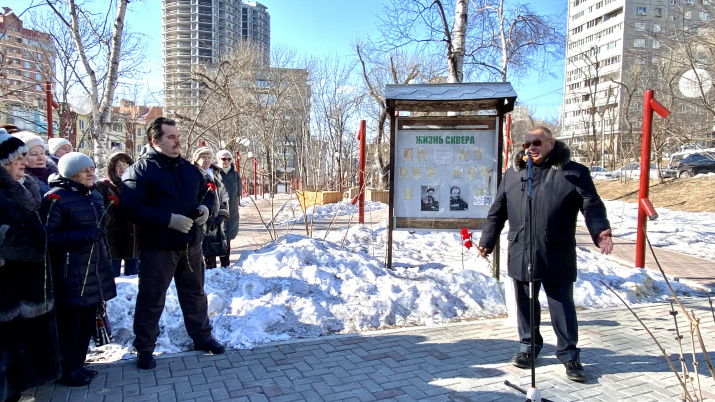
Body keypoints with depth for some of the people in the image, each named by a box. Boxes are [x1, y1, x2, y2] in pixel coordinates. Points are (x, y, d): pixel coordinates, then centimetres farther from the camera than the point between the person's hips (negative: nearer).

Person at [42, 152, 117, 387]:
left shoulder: (94, 195, 14)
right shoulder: (56, 198, -11)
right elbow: (47, 238, -17)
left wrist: (105, 258, 23)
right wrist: (82, 236, -24)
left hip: (95, 270, 8)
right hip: (71, 274, -8)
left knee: (88, 321, 14)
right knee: (69, 322, 1)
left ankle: (77, 365, 28)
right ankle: (66, 370, 17)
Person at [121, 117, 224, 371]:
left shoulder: (188, 168, 10)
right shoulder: (140, 170, -11)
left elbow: (207, 192, 21)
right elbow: (132, 207, -21)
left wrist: (205, 207, -3)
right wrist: (169, 219, -27)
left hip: (191, 245, 6)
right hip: (158, 247, -6)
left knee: (195, 293, 18)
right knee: (151, 298, 5)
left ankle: (202, 336, 34)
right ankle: (144, 348, 22)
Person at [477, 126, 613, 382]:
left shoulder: (574, 173, 1)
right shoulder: (513, 174, 10)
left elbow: (592, 205, -3)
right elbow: (497, 212, 13)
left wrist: (600, 231, -21)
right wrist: (487, 241, 11)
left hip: (557, 257, -3)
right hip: (521, 255, 3)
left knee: (562, 306, 6)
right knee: (526, 304, 13)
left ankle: (569, 355, 22)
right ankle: (528, 347, 31)